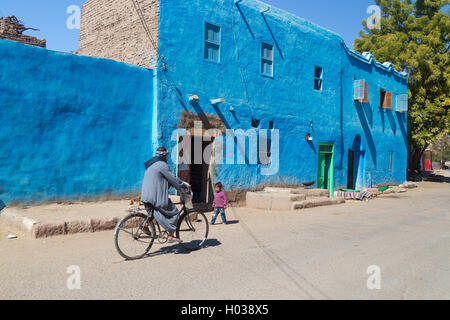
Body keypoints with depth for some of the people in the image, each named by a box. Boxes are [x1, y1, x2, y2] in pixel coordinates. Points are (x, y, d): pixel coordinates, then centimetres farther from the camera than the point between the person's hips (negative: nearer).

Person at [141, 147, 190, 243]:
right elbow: (173, 179, -10)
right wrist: (185, 185, 4)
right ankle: (171, 236, -1)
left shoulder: (151, 165, 19)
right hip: (156, 196, -9)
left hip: (146, 195, 9)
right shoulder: (162, 164, -10)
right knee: (173, 212, 0)